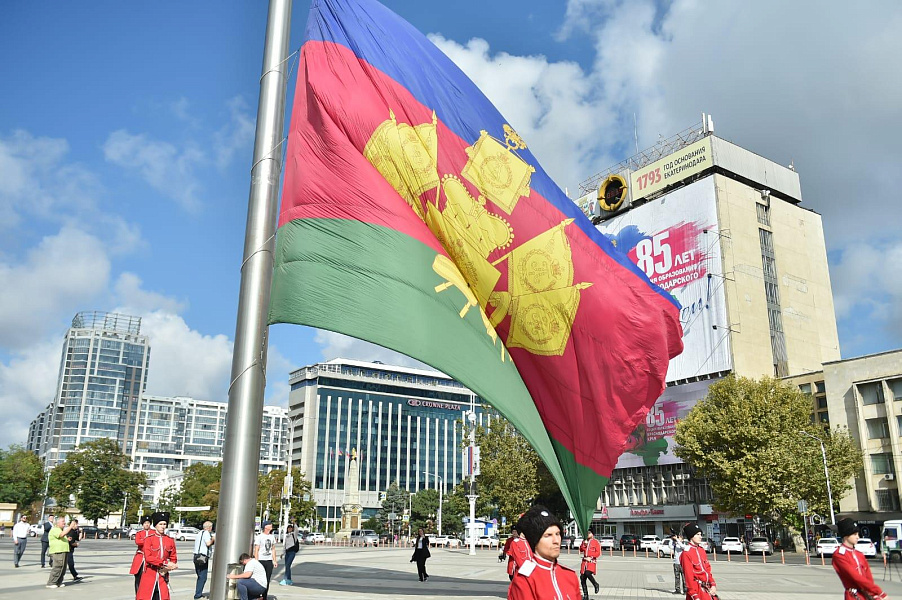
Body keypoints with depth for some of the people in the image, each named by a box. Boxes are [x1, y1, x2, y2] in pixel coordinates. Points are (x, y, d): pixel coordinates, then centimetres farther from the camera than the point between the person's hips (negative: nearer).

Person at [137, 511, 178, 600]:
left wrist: (169, 566, -9)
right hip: (149, 575, -3)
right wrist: (165, 563, -20)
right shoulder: (149, 538, -5)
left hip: (163, 576, 3)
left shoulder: (170, 540, 7)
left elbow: (173, 558, 13)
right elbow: (148, 557, -13)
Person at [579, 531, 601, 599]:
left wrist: (591, 557, -14)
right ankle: (585, 596, 12)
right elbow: (581, 550, 9)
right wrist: (584, 544, -7)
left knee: (588, 573, -29)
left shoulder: (596, 542, 0)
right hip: (584, 561, 5)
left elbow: (598, 553, -5)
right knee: (582, 578, 1)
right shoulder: (584, 541, 14)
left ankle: (596, 584, 0)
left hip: (592, 561, -5)